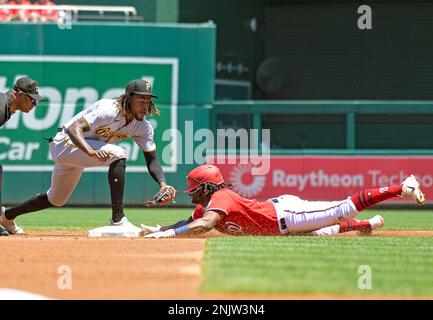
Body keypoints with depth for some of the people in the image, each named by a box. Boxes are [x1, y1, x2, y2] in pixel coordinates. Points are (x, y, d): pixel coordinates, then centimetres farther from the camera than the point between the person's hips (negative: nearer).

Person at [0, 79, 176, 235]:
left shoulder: (143, 127, -7)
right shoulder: (109, 110, -30)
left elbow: (152, 159, -7)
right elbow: (74, 128, -40)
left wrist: (163, 183, -26)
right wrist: (90, 151, -58)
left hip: (80, 152, 9)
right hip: (65, 143, -9)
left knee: (57, 200, 22)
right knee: (117, 154, -29)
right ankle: (118, 219, -29)